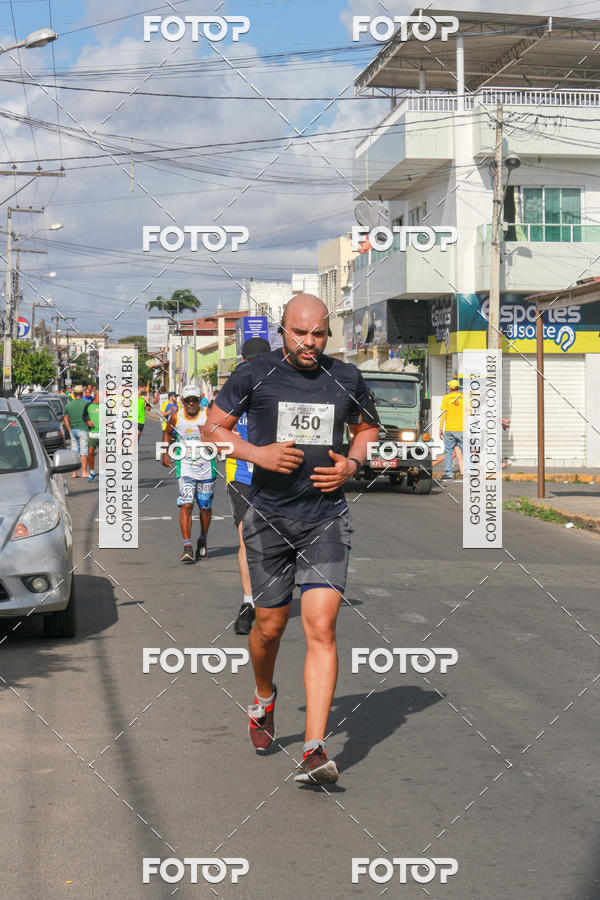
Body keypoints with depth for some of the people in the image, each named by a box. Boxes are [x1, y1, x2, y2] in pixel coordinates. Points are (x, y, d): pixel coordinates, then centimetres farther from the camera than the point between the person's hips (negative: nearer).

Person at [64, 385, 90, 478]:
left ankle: (74, 472, 9)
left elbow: (66, 418, 8)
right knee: (84, 450, 0)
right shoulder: (86, 403, -8)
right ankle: (84, 472, 0)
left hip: (73, 429, 4)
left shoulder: (69, 404, 6)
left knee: (74, 451, 9)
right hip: (83, 429, -4)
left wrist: (69, 429, 10)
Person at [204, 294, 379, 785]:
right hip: (269, 518, 0)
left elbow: (368, 427, 21)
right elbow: (213, 427, 4)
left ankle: (315, 749, -13)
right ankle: (264, 698, 44)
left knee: (321, 628, -12)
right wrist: (257, 453, -12)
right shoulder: (254, 374, -3)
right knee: (270, 625, 10)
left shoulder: (347, 379, 4)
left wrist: (353, 464, 1)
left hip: (326, 518, 0)